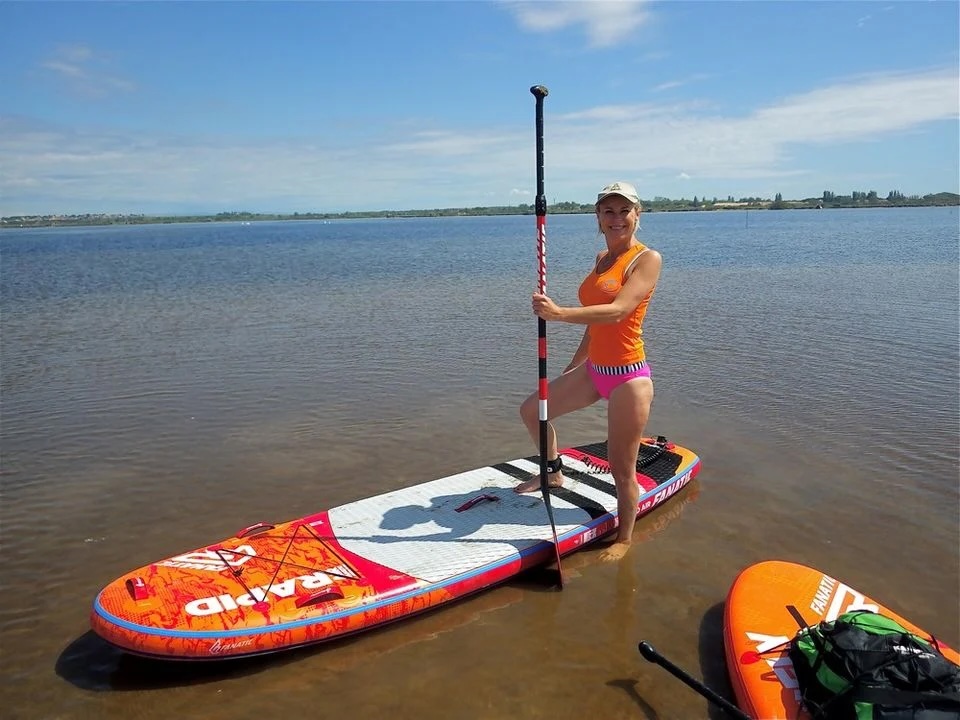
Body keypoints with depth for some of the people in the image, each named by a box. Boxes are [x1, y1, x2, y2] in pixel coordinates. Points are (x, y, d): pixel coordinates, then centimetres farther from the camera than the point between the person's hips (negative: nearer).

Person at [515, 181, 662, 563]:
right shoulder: (602, 258, 11)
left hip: (628, 376, -8)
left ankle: (624, 540, 25)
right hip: (593, 370, 8)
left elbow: (617, 311, -27)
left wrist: (559, 313, -37)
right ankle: (554, 473, 41)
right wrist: (575, 363, 20)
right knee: (531, 409, 18)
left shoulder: (647, 258, -12)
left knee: (622, 468, 2)